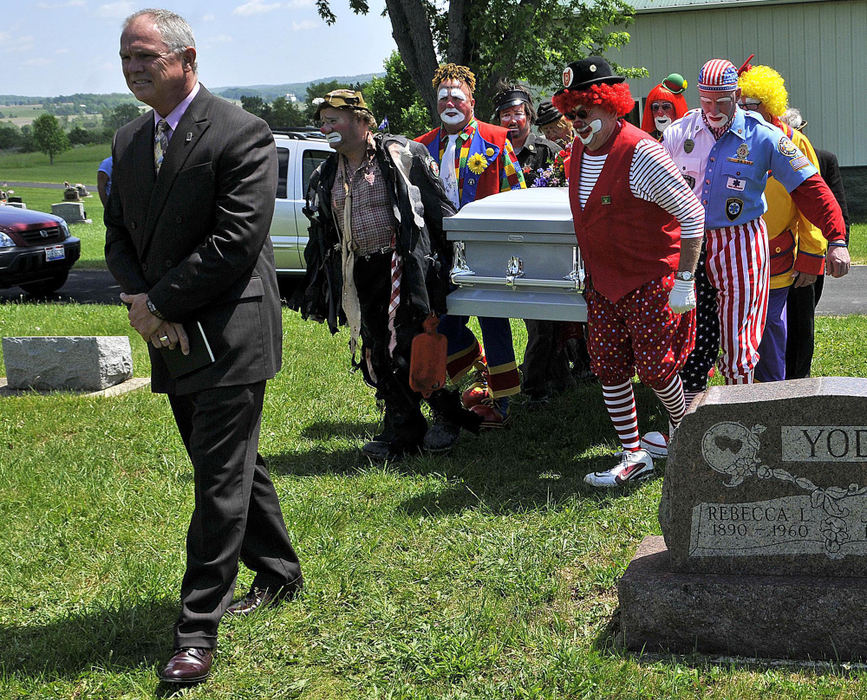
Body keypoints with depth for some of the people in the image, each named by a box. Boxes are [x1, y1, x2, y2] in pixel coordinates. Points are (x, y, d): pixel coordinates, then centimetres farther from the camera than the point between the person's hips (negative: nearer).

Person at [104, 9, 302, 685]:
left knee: (221, 480, -5)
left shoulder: (242, 135, -13)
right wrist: (142, 301, -6)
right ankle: (279, 574, 36)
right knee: (234, 465, 19)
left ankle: (198, 630, -1)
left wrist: (160, 304, -16)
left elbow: (235, 243, -19)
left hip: (231, 336, -8)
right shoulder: (129, 140, 11)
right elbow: (119, 236, 13)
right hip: (174, 338, 8)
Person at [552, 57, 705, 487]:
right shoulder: (579, 150, 4)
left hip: (651, 282, -7)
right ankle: (634, 457, 14)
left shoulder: (641, 155, -21)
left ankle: (682, 427, 29)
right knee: (609, 369, 5)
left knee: (654, 367, -1)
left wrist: (684, 282, -19)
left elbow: (692, 214, -18)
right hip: (603, 283, 8)